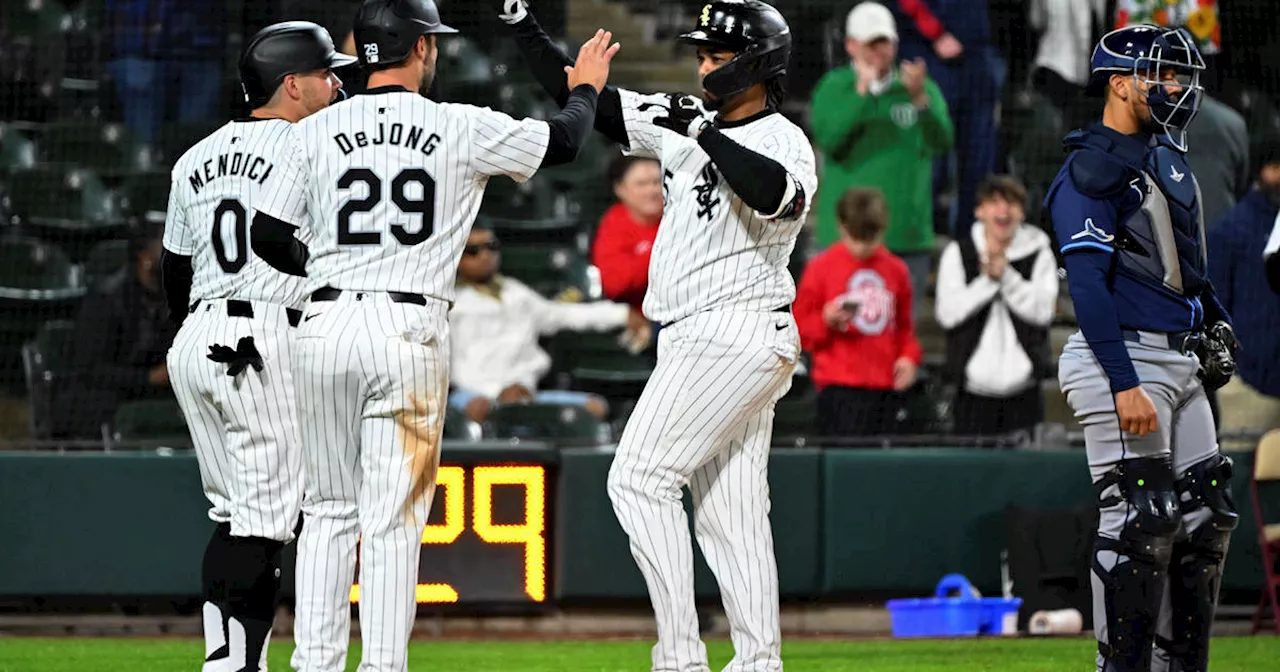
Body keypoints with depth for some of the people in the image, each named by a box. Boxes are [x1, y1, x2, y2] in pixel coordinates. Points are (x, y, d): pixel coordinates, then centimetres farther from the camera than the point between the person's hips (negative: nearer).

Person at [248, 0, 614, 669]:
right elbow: (563, 142, 13)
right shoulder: (461, 129, -1)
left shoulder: (315, 132, 3)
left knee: (329, 509, 12)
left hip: (325, 328, 2)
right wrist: (586, 88, 34)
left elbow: (268, 236, 4)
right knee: (393, 518, -1)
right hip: (408, 332, -2)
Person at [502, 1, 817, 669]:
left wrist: (704, 132, -28)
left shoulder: (783, 141, -9)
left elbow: (772, 194, -33)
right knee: (728, 512, 6)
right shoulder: (683, 119, 13)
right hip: (694, 339, 9)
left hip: (734, 333, -9)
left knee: (640, 477, -14)